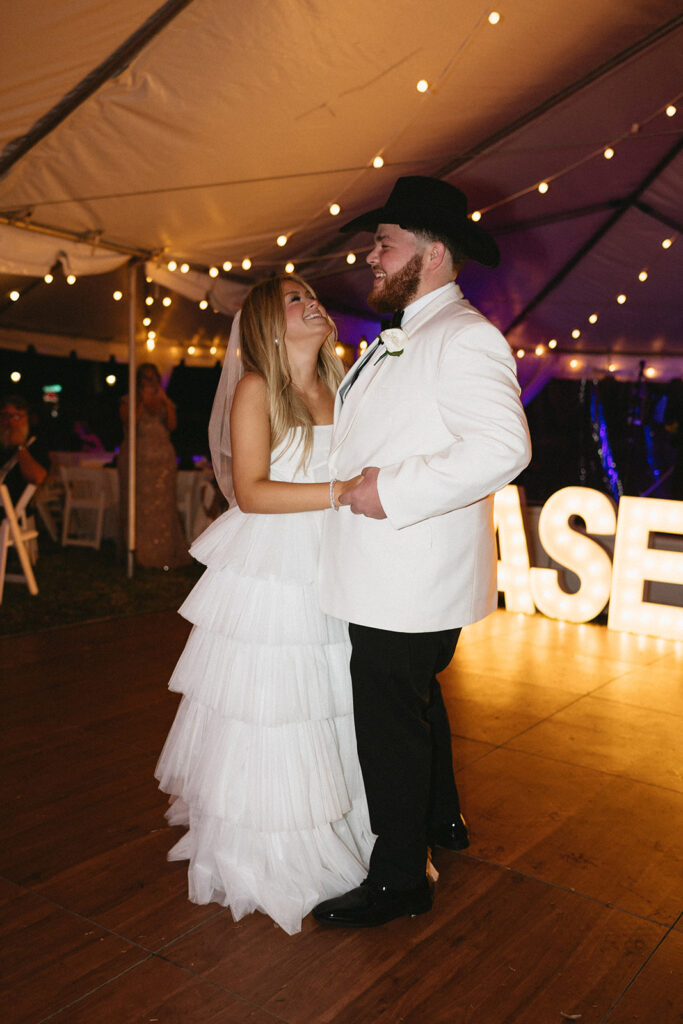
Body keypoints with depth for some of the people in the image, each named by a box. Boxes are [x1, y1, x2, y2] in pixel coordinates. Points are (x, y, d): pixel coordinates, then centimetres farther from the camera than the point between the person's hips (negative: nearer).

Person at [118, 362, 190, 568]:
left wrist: (166, 402, -5)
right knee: (138, 506, -7)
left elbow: (172, 426, 2)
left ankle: (162, 554, 0)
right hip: (137, 459, -2)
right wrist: (143, 403, -10)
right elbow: (129, 424, -7)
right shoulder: (129, 401, 9)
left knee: (162, 507, -3)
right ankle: (139, 553, -3)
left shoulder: (164, 402, 16)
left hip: (163, 460, 2)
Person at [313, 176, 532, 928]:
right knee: (414, 702, 24)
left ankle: (399, 878, 21)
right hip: (388, 576, 10)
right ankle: (441, 821, 45)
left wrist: (390, 490, -27)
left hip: (411, 582, -10)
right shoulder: (399, 340, 15)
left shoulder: (463, 336, -16)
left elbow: (502, 447, -29)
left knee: (390, 721, 2)